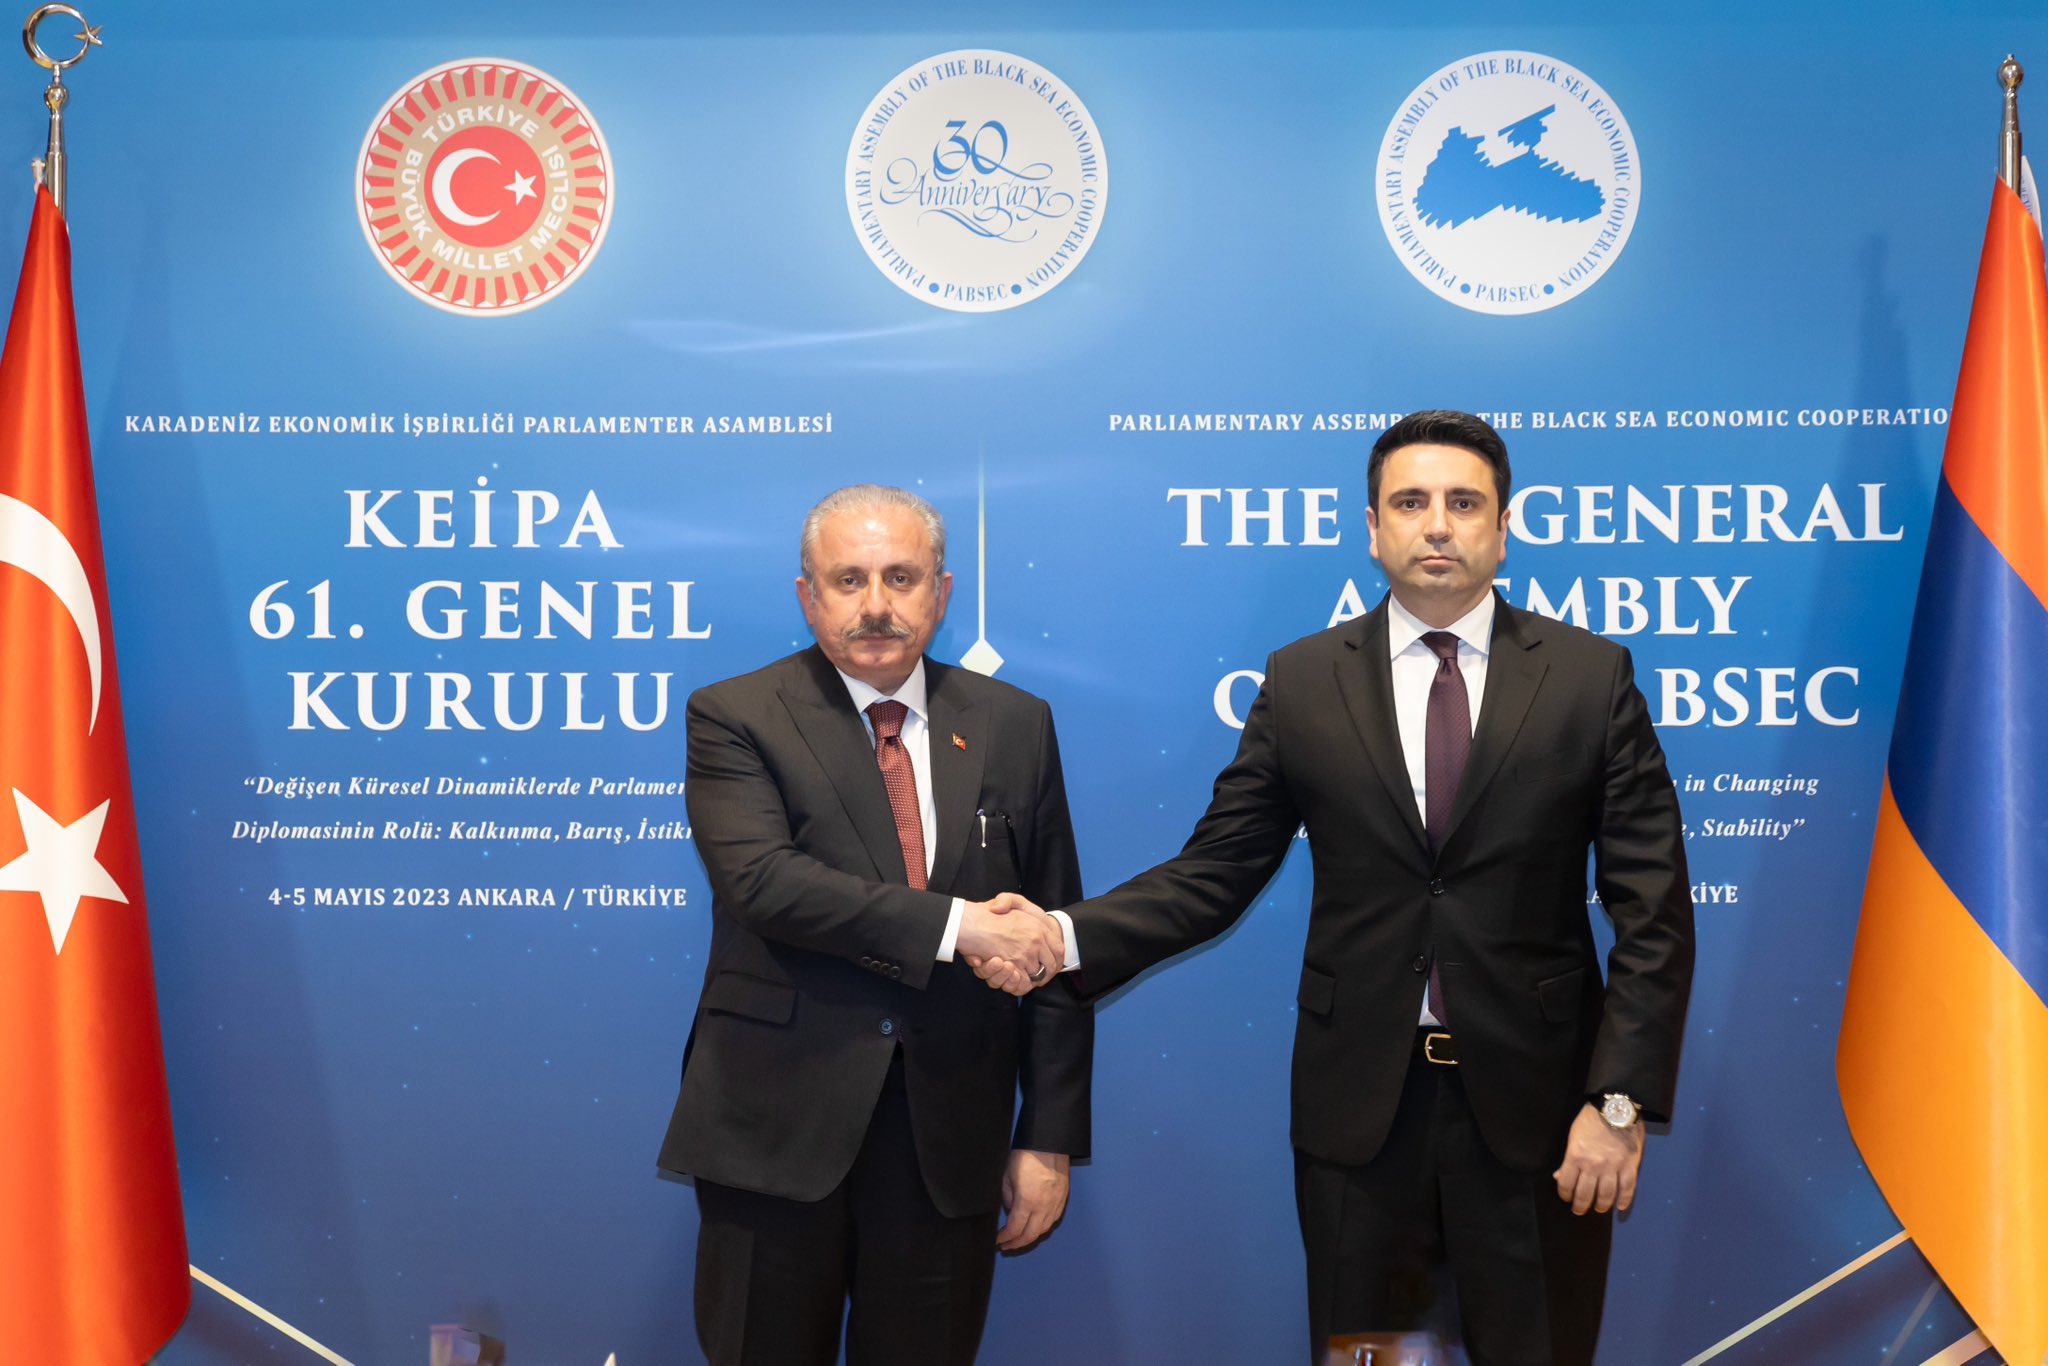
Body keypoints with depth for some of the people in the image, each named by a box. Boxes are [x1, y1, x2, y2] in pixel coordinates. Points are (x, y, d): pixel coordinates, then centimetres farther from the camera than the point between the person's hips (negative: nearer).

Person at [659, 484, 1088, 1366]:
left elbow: (1052, 943, 6)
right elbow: (761, 879, -19)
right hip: (777, 1129, -2)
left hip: (950, 1141, 2)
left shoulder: (1014, 726, 6)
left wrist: (1050, 1137, 3)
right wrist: (955, 923, -24)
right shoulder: (734, 719, -2)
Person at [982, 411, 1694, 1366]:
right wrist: (1067, 938, -13)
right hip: (1357, 1106, 1)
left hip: (1534, 1105, 0)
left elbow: (1652, 908, -2)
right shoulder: (1302, 682, 2)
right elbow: (1213, 874, 2)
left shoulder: (1591, 676, -1)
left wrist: (1621, 1102, -9)